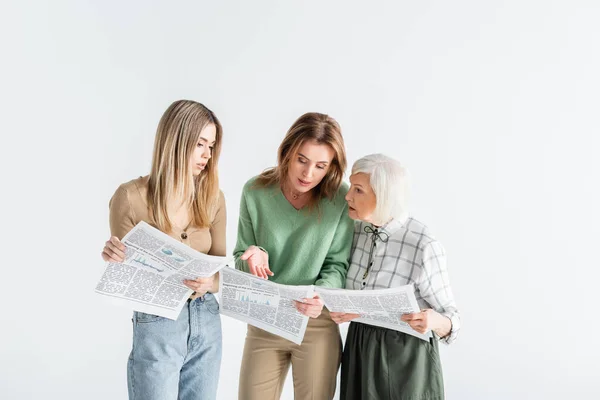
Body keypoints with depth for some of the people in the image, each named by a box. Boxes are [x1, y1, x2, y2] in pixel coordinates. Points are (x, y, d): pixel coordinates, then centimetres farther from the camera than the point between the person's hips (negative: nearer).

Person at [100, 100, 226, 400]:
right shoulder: (131, 197, -12)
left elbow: (220, 268, 1)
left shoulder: (213, 197, 0)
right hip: (155, 326, -4)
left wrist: (209, 283, -21)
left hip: (206, 322, 4)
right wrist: (116, 259, -28)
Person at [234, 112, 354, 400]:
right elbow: (240, 258, 1)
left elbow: (338, 265, -5)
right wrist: (253, 258, -22)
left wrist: (321, 296, -25)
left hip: (317, 324, -1)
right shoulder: (255, 192, -7)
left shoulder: (340, 198, -11)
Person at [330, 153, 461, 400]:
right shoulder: (357, 230, -3)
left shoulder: (424, 247, -22)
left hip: (406, 360, -5)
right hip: (360, 353, 6)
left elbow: (450, 322, -11)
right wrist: (340, 311, -11)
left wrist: (433, 321, -33)